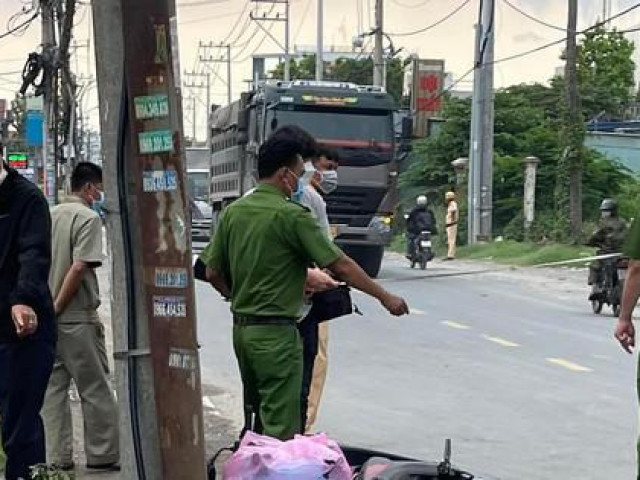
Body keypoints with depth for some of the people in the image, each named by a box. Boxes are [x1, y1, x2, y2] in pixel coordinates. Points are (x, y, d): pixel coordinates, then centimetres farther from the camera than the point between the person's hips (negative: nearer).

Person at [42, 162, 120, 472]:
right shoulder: (88, 218, -10)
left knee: (52, 390, 10)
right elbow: (79, 267, -19)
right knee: (95, 390, 4)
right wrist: (57, 306, -13)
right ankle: (101, 455, 10)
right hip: (77, 319, -7)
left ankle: (58, 458, 12)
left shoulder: (49, 215, 11)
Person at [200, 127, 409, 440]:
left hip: (241, 329, 8)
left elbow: (213, 273, 9)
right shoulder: (291, 215, -14)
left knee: (260, 417, 20)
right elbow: (341, 267, -13)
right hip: (276, 332, -8)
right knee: (280, 427, -2)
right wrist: (385, 297, -4)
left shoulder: (232, 212, 6)